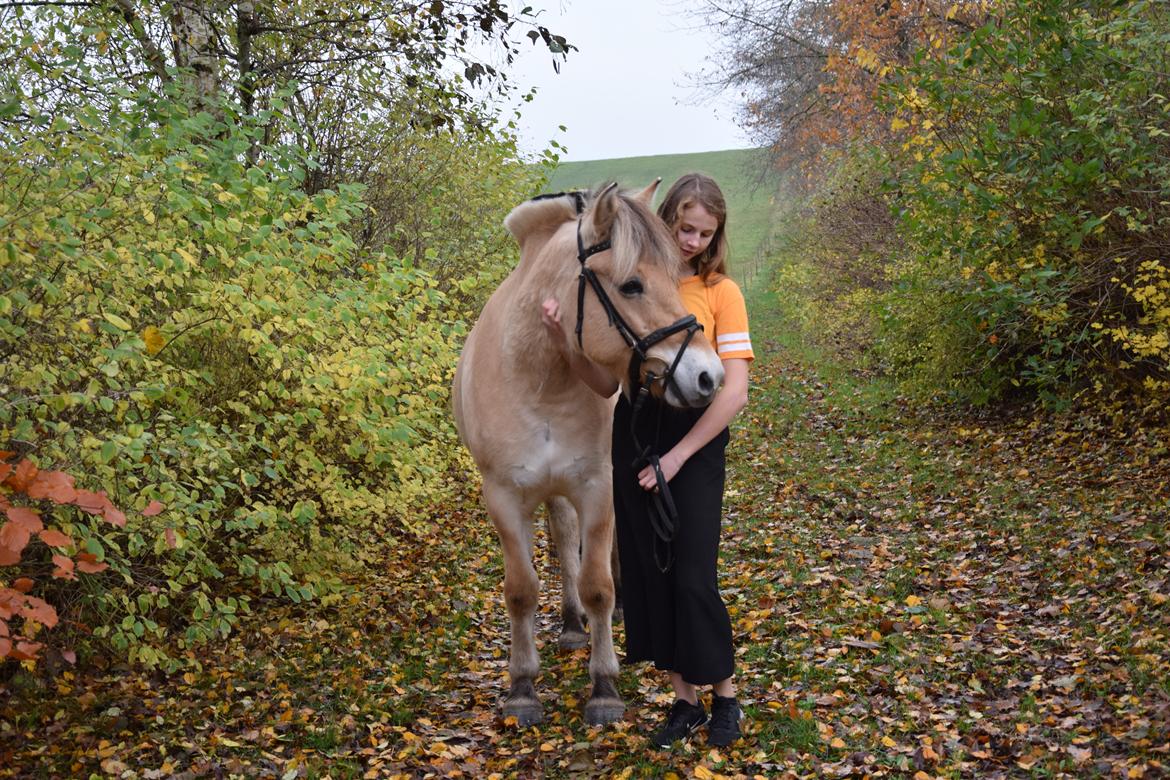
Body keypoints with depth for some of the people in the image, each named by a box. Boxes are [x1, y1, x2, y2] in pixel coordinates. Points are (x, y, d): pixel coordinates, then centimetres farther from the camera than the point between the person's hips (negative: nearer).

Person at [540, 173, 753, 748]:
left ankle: (724, 696, 19)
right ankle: (685, 699, 23)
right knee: (647, 568, 8)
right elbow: (607, 383, 5)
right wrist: (566, 342, -12)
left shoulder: (721, 292, -4)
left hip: (696, 437, -3)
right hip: (634, 430, 4)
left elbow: (735, 393, -11)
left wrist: (676, 457, -13)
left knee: (693, 575, -3)